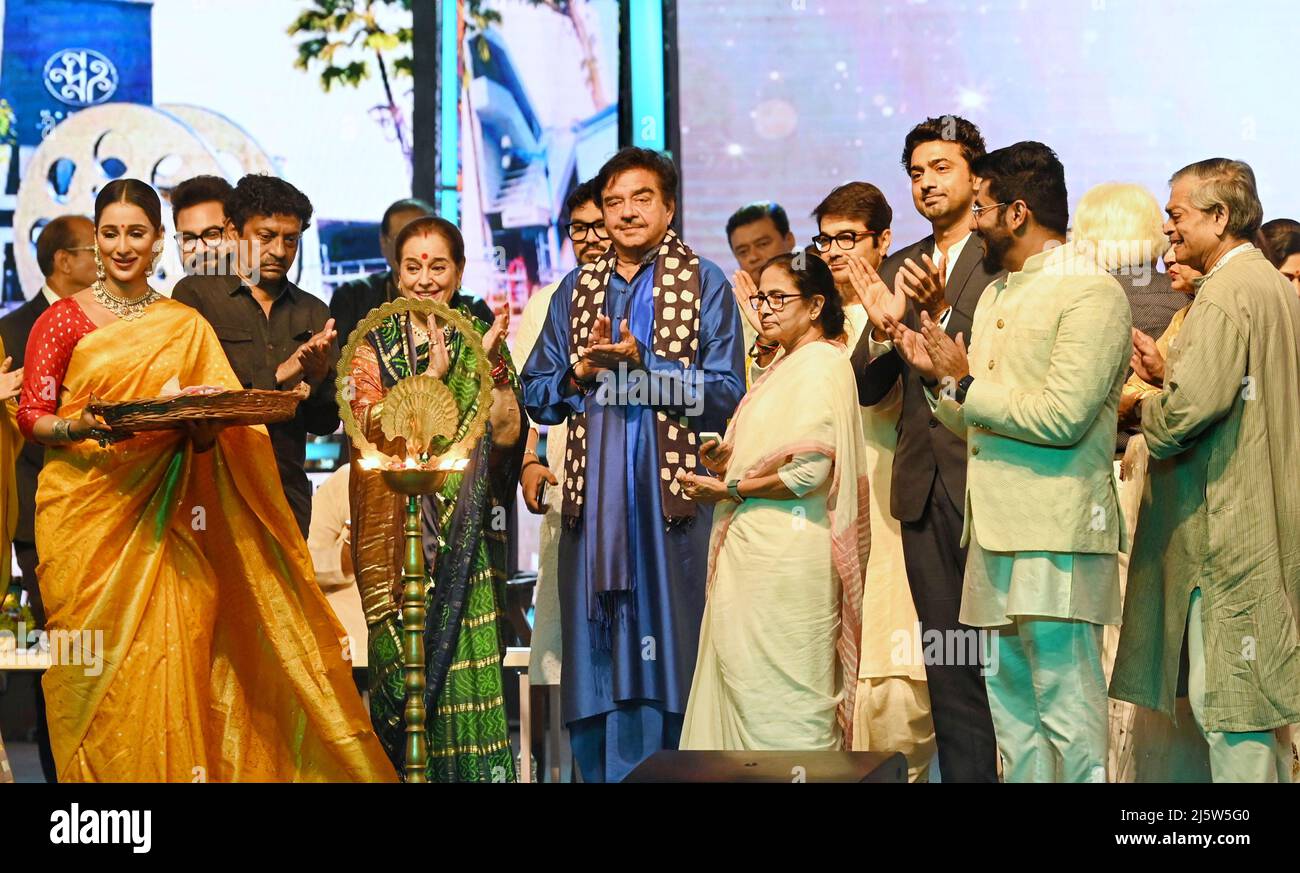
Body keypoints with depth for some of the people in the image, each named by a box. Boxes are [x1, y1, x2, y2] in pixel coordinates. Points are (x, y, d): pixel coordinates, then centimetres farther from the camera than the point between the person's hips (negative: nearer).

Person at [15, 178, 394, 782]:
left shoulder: (187, 327, 11)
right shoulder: (63, 319, 3)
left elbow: (205, 437, 9)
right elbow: (31, 417, -3)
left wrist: (208, 420, -14)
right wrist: (84, 426, -22)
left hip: (159, 519, 2)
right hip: (83, 513, -2)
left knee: (168, 656, -5)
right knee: (98, 665, -4)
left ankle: (177, 770, 6)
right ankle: (97, 772, 8)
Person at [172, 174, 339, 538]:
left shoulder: (314, 313, 15)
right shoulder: (195, 295, 3)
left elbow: (325, 423, 13)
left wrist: (315, 381, -8)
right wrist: (277, 377, -10)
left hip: (287, 492, 3)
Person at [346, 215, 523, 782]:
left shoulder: (482, 341, 10)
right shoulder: (374, 344, 8)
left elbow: (507, 433, -1)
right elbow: (371, 424, -8)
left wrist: (490, 361, -10)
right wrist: (432, 374, -13)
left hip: (465, 530, 0)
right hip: (396, 526, 0)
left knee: (468, 652, -6)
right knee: (401, 656, -2)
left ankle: (475, 767, 2)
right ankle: (401, 763, 9)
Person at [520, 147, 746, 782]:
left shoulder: (705, 284, 4)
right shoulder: (575, 289, 15)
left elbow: (725, 396, -5)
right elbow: (536, 395, 14)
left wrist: (640, 361, -14)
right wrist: (582, 369, -6)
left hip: (673, 490, -3)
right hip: (593, 492, 3)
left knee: (666, 647, -2)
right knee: (596, 650, 5)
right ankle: (600, 770, 15)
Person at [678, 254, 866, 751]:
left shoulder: (821, 365, -11)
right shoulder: (786, 365, 19)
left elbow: (809, 471, -21)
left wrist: (729, 489, -11)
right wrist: (729, 461, 7)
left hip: (785, 556, -10)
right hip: (755, 549, 10)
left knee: (781, 698, -5)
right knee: (745, 684, 10)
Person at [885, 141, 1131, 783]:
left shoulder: (1091, 292, -9)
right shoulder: (995, 295, 20)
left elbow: (1062, 417, -20)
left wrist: (966, 383, -10)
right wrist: (937, 376, 4)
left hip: (1058, 532, -9)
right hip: (996, 527, 9)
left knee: (1065, 705, -7)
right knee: (1010, 698, 11)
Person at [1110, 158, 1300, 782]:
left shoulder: (1225, 293, -15)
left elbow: (1189, 407, -25)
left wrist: (1143, 409, -4)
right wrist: (1168, 376, 11)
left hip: (1227, 527, -10)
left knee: (1228, 706, -6)